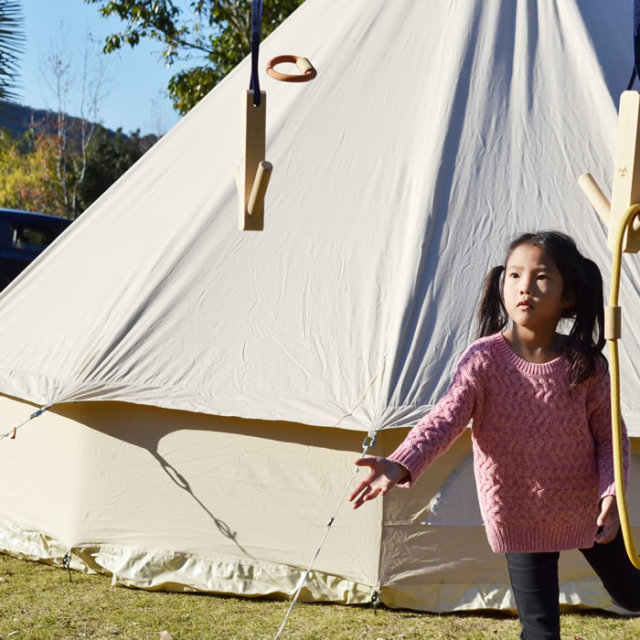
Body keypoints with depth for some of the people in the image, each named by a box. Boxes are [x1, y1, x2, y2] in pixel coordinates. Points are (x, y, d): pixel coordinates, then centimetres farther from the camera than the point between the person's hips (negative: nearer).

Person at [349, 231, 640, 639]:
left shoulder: (586, 363, -11)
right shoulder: (484, 359, -16)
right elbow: (446, 419, -27)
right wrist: (401, 465, -43)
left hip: (587, 509, 2)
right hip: (523, 519, -2)